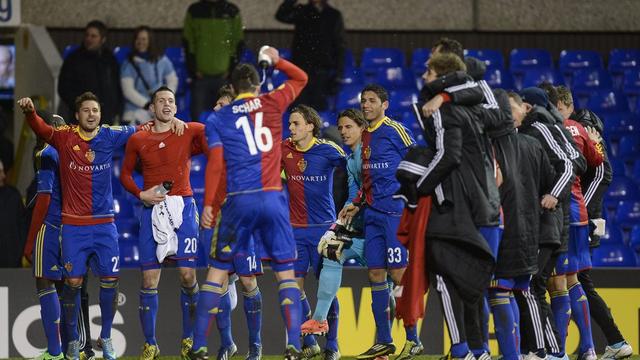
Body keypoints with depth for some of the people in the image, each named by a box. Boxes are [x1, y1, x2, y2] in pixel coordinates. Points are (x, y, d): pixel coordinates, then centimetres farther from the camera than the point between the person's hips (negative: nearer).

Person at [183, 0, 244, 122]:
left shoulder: (232, 11, 5)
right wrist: (193, 70, -4)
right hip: (200, 76, 0)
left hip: (224, 75, 0)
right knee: (198, 117, -3)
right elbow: (187, 43, 5)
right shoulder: (194, 11, 5)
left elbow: (238, 44, 7)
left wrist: (231, 70, -2)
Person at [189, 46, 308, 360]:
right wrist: (276, 61, 31)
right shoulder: (272, 104, 8)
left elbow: (215, 162, -3)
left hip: (239, 202, -1)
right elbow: (300, 78, 24)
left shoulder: (217, 119, 6)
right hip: (273, 199, 1)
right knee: (286, 273, 6)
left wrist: (208, 204, -3)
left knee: (216, 272, 7)